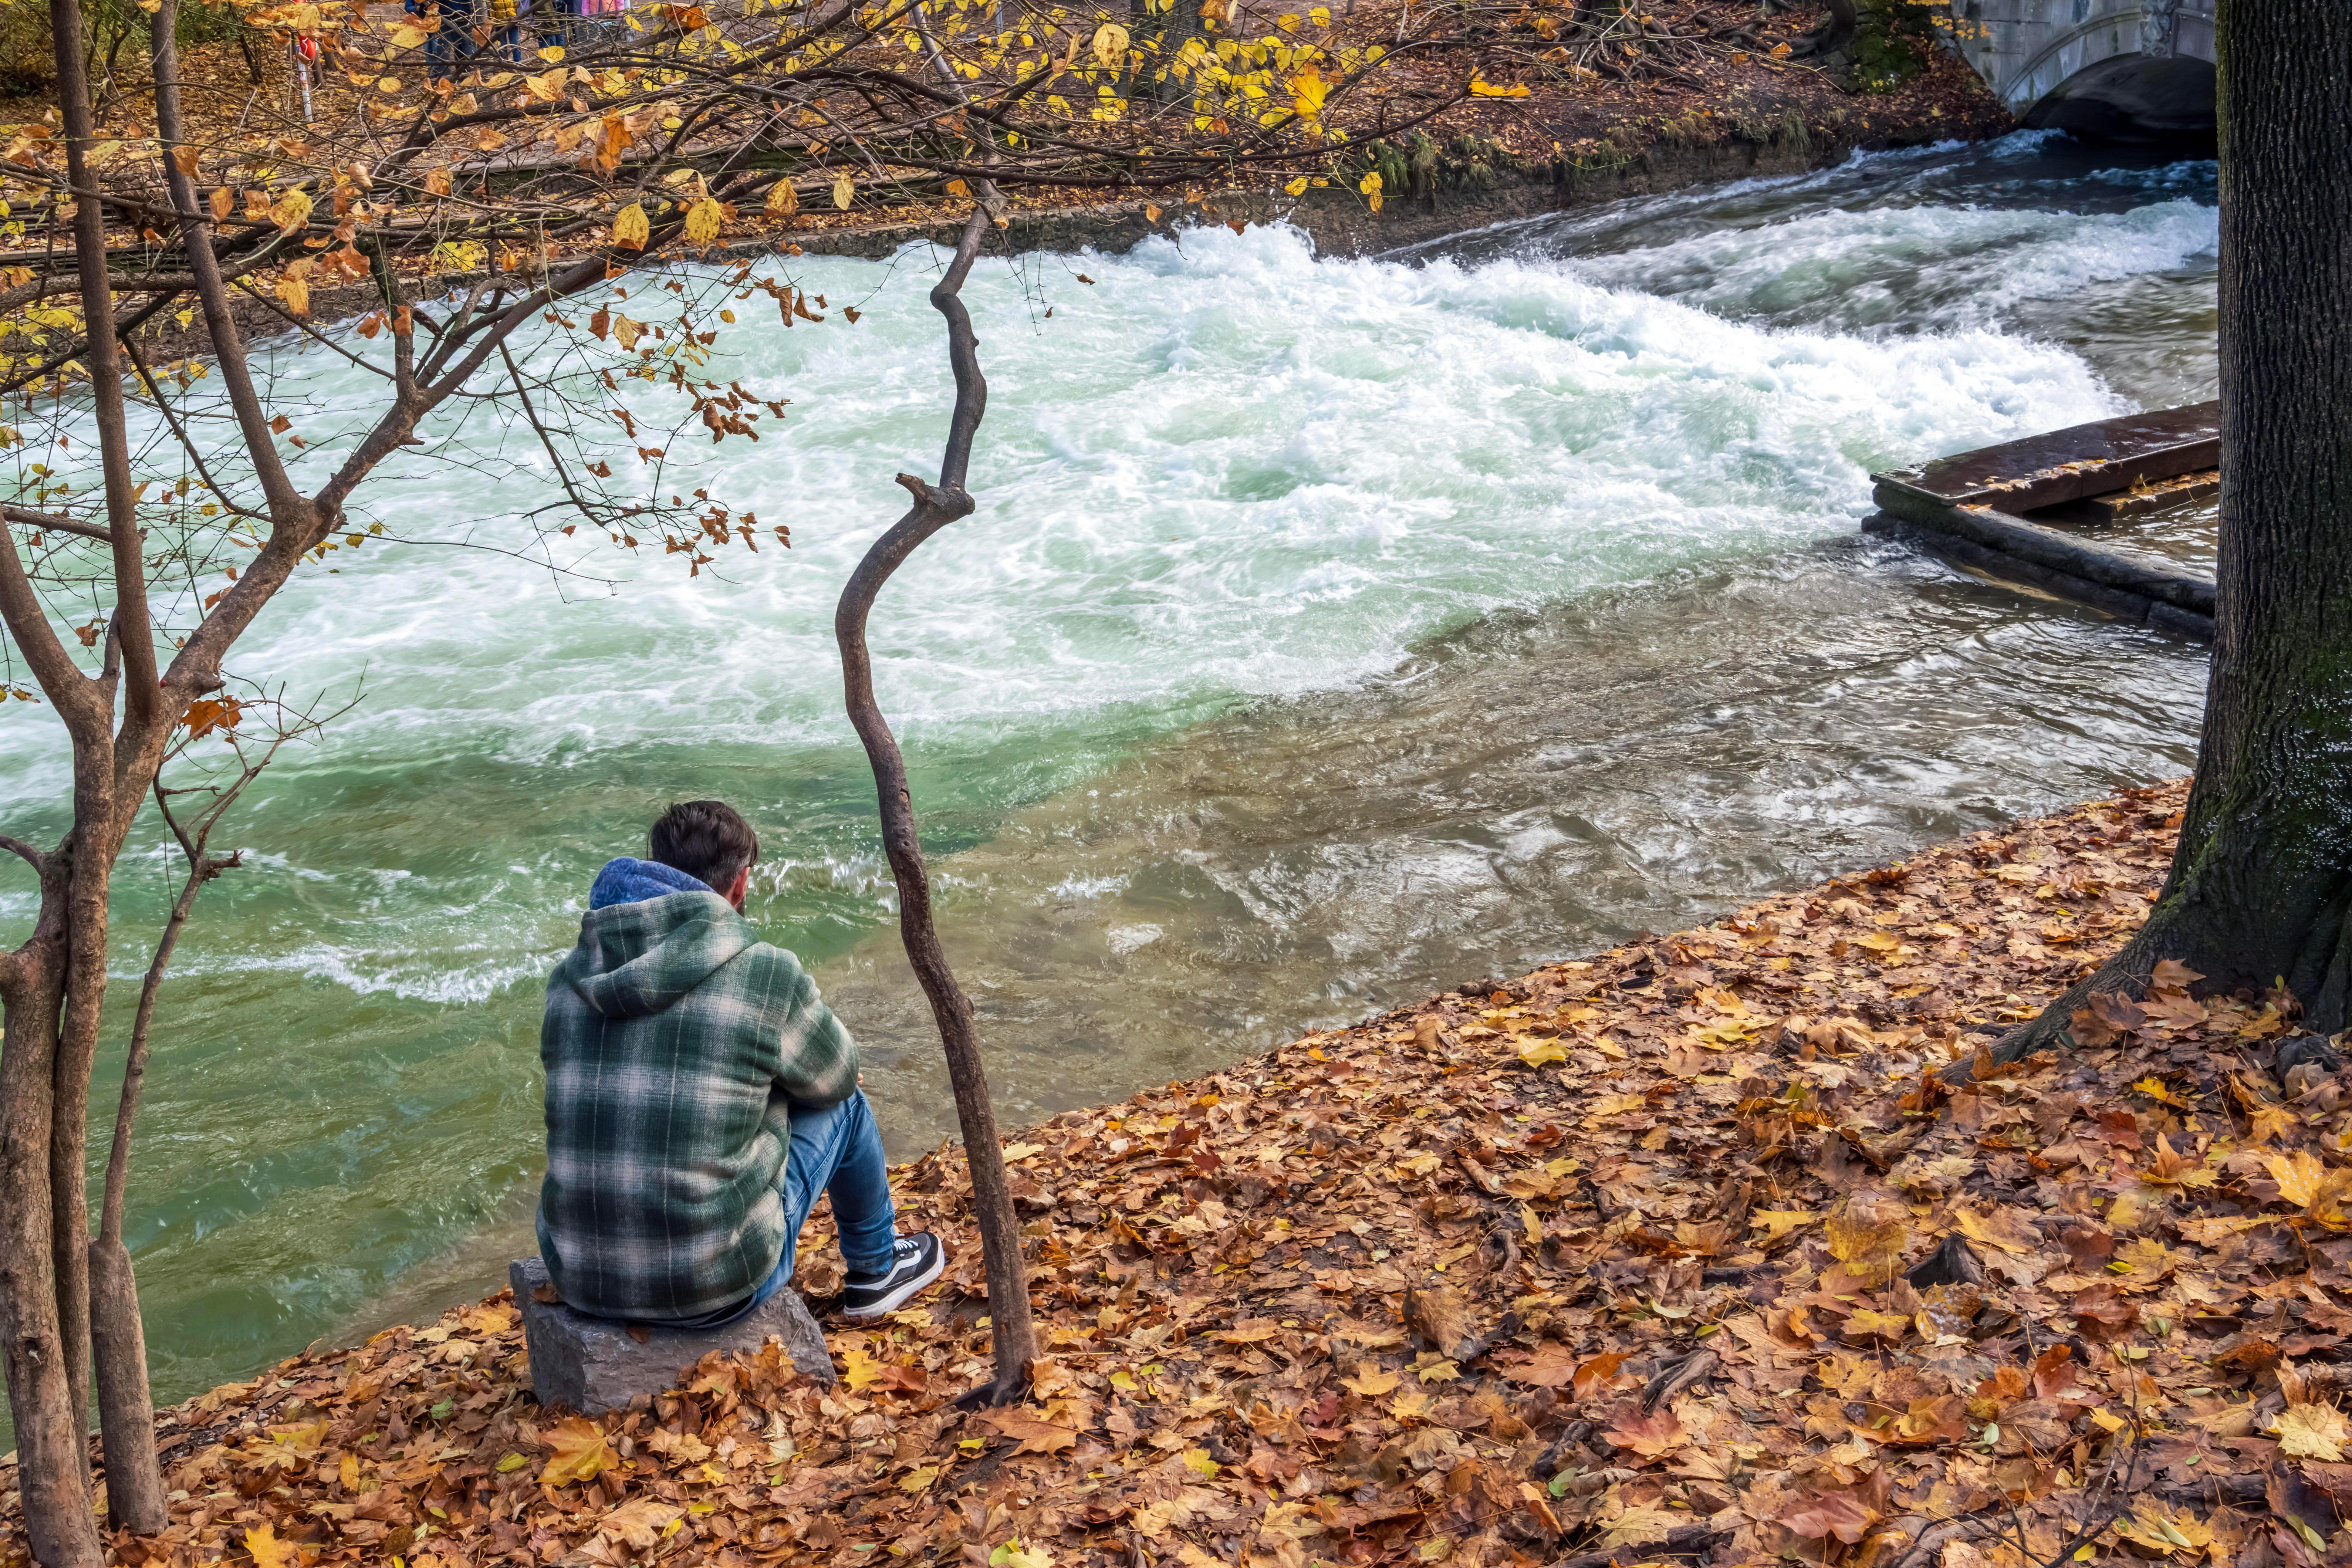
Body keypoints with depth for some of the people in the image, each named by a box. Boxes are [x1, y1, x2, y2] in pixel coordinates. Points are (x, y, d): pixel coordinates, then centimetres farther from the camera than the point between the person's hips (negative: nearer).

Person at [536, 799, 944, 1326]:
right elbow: (836, 1074, 6)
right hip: (714, 1288, -5)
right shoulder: (767, 973, -13)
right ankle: (876, 1270, 43)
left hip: (577, 1281, 5)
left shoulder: (569, 976, 2)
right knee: (844, 1103, 18)